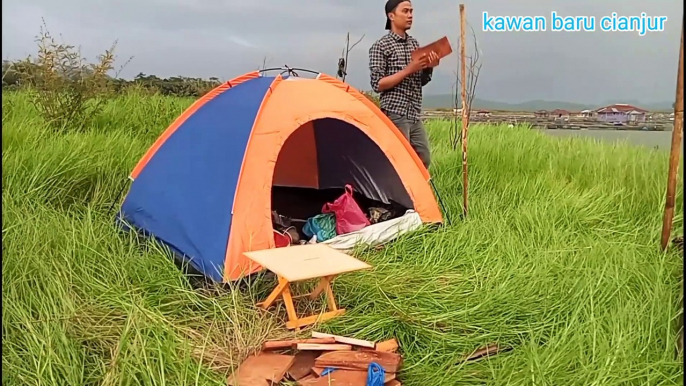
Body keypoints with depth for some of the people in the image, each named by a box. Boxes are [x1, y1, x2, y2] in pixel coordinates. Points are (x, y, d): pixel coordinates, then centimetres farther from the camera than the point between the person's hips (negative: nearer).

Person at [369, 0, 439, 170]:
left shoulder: (415, 44, 14)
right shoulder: (380, 46, -7)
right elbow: (377, 85, -13)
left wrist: (429, 68, -3)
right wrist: (408, 70, -17)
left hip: (414, 116, 7)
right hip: (394, 116, -7)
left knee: (424, 160, 10)